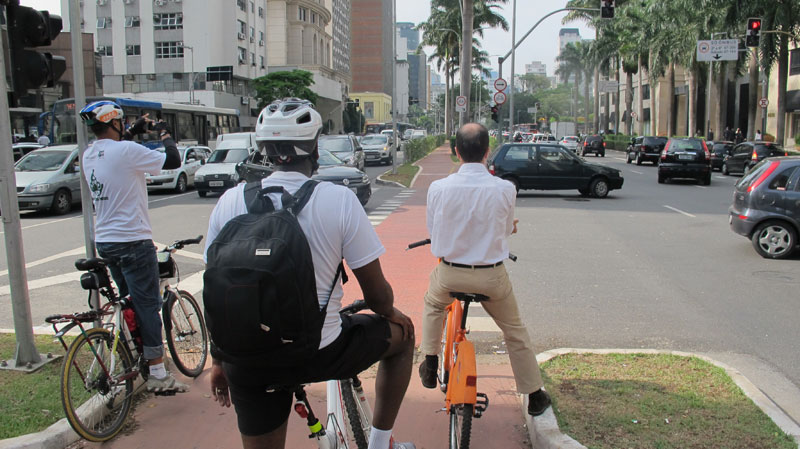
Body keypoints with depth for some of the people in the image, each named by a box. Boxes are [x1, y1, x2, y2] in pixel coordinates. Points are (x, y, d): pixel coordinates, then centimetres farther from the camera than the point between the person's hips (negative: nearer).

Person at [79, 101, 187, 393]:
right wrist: (165, 133, 3)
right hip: (132, 241, -8)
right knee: (148, 306, -3)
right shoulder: (127, 151, -17)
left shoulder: (89, 155, 8)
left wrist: (134, 131, 30)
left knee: (131, 304, 21)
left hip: (105, 241, 9)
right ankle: (158, 375, 1)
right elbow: (173, 160, -14)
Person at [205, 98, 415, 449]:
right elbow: (376, 293, -8)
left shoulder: (230, 201, -4)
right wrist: (390, 313, 15)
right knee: (403, 332, 23)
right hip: (319, 355, -3)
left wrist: (218, 360, 17)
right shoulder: (340, 199, -14)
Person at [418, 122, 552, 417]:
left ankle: (429, 364, 35)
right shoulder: (505, 189, -14)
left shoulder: (438, 188, -13)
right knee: (514, 330, 20)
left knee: (433, 304, 34)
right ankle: (535, 396, 31)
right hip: (491, 276, 0)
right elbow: (507, 230, 2)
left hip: (449, 274, 1)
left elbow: (433, 232, 1)